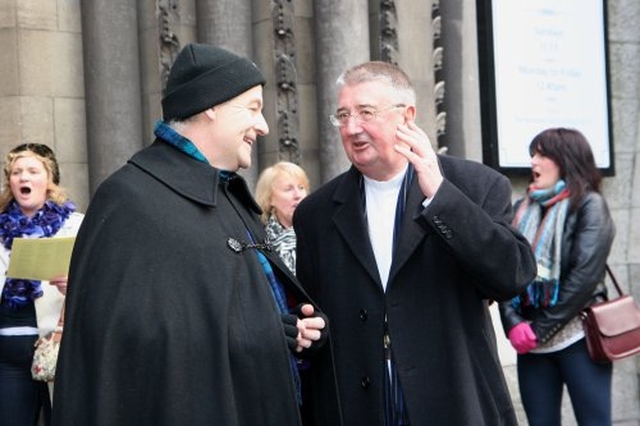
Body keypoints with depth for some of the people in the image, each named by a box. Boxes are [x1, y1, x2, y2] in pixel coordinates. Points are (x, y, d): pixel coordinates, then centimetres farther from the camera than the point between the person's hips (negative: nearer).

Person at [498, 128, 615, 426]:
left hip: (578, 337, -5)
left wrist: (541, 329, -12)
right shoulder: (522, 210, 13)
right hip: (530, 343, 5)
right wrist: (513, 323, -11)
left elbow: (585, 275, -11)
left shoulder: (589, 205, -1)